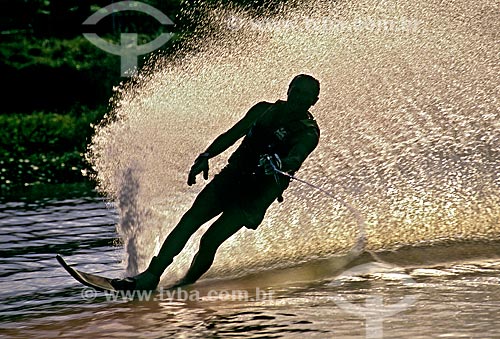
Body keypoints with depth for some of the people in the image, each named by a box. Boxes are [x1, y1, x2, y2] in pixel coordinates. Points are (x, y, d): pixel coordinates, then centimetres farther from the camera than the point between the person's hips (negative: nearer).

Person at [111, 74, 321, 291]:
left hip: (256, 194, -4)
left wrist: (280, 163, -50)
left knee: (210, 241, -16)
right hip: (231, 176, 4)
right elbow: (233, 134, 5)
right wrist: (206, 156, -11)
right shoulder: (265, 110, 7)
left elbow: (297, 158, -27)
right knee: (189, 222, -12)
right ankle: (151, 276, -14)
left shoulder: (309, 133, -8)